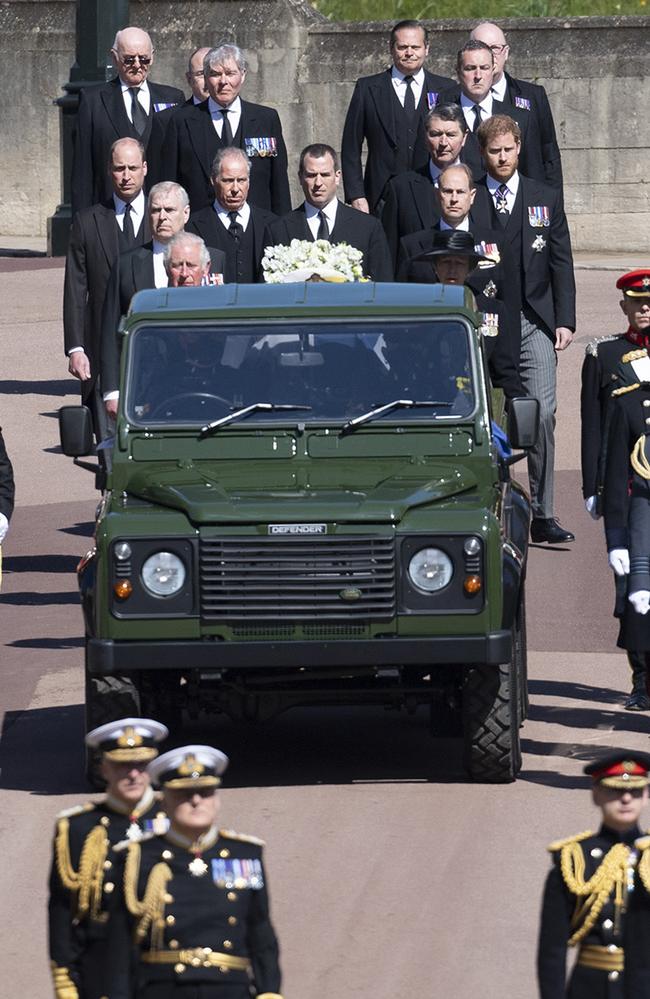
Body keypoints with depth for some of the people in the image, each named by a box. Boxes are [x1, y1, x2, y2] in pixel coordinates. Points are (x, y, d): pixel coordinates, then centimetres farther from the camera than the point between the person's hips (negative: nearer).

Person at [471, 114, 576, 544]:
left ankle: (543, 516, -5)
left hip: (534, 323, 1)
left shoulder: (546, 199, 11)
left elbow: (561, 264, 10)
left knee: (542, 414, -8)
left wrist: (565, 322, 2)